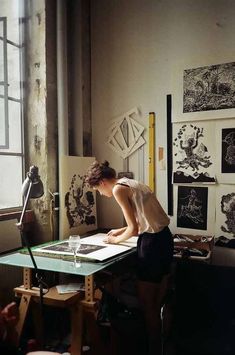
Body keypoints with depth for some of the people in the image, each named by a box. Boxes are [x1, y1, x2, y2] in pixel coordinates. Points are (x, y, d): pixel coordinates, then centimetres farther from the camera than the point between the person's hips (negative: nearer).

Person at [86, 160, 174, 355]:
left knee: (147, 303, 7)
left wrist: (116, 240, 3)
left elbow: (134, 229, -14)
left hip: (153, 243, -10)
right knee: (158, 302, 21)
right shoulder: (130, 183, 15)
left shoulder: (118, 189, -12)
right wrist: (121, 230, 23)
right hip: (164, 238, 10)